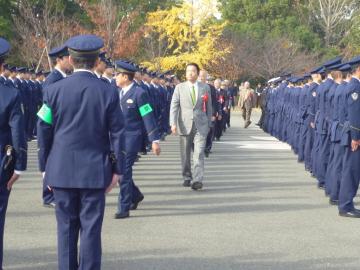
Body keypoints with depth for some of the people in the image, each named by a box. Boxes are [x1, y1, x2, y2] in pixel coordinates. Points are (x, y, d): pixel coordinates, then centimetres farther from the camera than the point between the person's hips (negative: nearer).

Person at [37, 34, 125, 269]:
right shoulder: (108, 93, -5)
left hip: (62, 170, 1)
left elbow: (43, 132, 2)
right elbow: (117, 134, -3)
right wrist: (117, 170, 5)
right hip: (95, 171, -1)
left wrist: (45, 166, 11)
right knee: (91, 228, 4)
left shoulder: (54, 90, -3)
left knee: (66, 226, 10)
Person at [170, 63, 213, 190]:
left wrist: (209, 124, 10)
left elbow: (209, 107, 11)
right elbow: (174, 106, -2)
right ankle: (187, 178, 23)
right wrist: (173, 123, -14)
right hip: (185, 125, 1)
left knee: (199, 153, -11)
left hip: (201, 125, -1)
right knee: (185, 154, 8)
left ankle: (197, 180, -15)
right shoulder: (179, 87, 3)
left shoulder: (205, 88, 6)